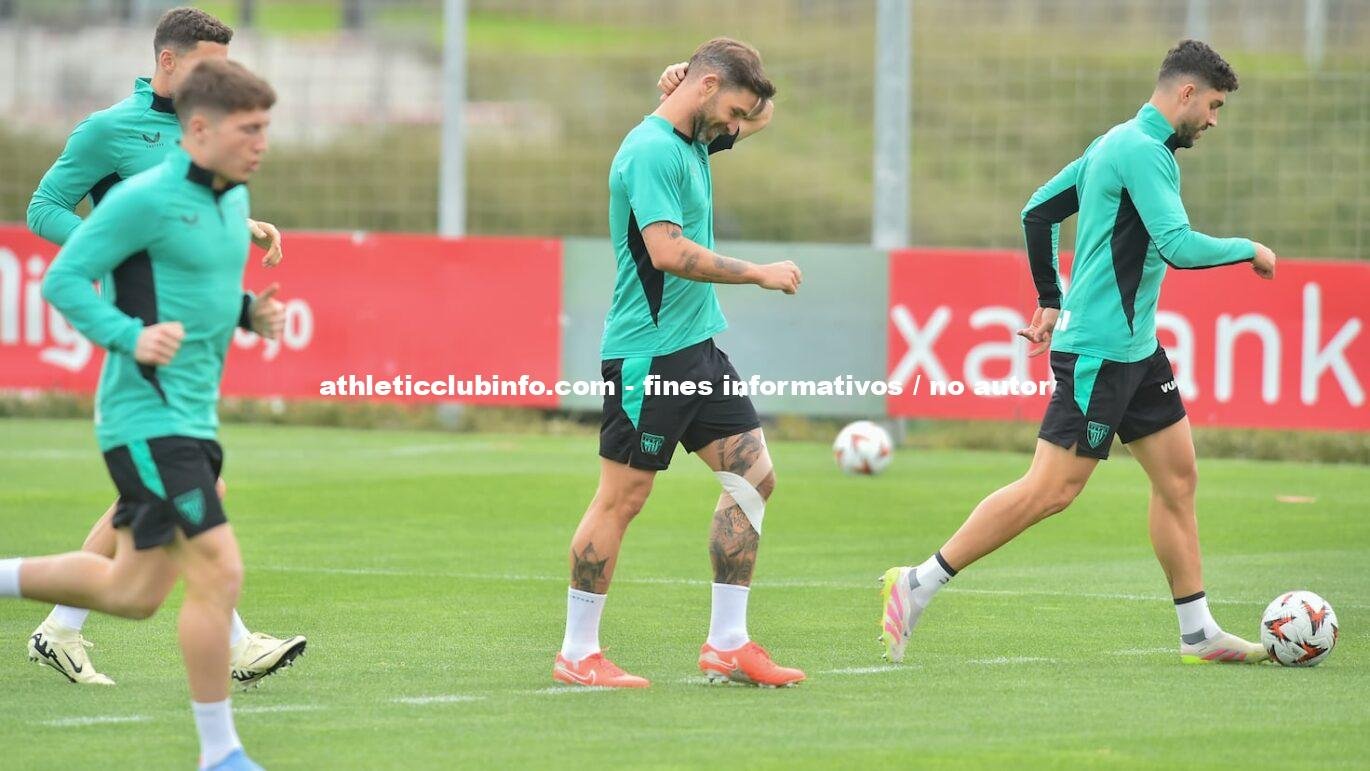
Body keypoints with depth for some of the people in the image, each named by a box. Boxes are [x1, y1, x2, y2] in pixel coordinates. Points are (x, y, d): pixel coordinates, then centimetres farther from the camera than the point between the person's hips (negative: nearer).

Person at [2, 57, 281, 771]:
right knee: (219, 571, -13)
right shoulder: (145, 199, -14)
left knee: (132, 592, 14)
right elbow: (63, 280, -13)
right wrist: (132, 337, -27)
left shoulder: (231, 199, 12)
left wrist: (248, 310, 6)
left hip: (191, 419, 10)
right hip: (146, 418, -10)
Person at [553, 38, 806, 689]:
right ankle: (577, 654, 4)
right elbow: (668, 251, -27)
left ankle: (727, 643, 8)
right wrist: (760, 274, -18)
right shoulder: (651, 151, -16)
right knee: (622, 500, -4)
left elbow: (763, 115, 30)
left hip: (698, 349, 10)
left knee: (752, 477, 5)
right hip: (649, 352, -10)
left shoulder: (693, 141, 13)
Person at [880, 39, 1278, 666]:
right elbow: (1178, 247, -24)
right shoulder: (1143, 151, -15)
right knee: (1051, 490, -10)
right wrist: (1249, 250, -9)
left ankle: (1198, 633, 14)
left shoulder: (1115, 144, 15)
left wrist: (1051, 299, 26)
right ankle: (917, 585, -6)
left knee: (1178, 475, 10)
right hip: (1099, 350, -11)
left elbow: (1038, 212, 22)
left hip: (1134, 351, 11)